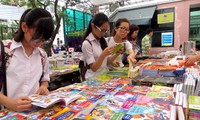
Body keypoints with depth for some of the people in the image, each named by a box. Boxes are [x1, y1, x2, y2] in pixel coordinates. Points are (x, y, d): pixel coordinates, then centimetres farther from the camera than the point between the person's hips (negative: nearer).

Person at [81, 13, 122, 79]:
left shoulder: (103, 41, 8)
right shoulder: (86, 43, -13)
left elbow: (107, 62, 8)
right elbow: (93, 68, -14)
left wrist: (116, 54, -9)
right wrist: (103, 54, -26)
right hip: (94, 78, -4)